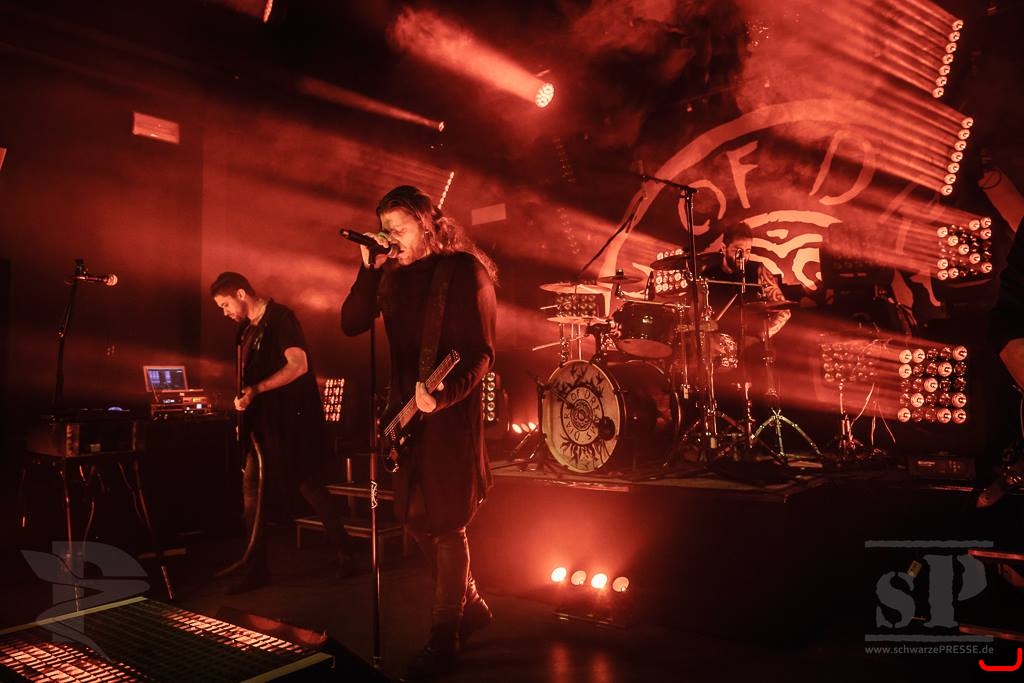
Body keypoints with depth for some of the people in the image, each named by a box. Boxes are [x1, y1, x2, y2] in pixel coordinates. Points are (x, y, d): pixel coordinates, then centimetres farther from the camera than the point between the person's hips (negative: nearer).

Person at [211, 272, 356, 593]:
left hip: (291, 421, -8)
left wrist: (256, 390, -24)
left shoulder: (280, 318, -11)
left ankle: (345, 553, 15)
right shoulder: (246, 329, 14)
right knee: (252, 490, 5)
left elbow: (299, 365, -22)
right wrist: (243, 397, 5)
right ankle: (257, 568, 14)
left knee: (310, 487, -2)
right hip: (262, 423, 8)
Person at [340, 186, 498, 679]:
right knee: (416, 518, 13)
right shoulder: (394, 274, 11)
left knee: (444, 522, -3)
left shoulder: (463, 269, -9)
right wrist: (370, 268, -5)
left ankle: (444, 640, 12)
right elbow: (351, 325, 3)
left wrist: (443, 393, -33)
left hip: (451, 412, -7)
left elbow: (480, 352, -17)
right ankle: (470, 605, 33)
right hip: (406, 410, 8)